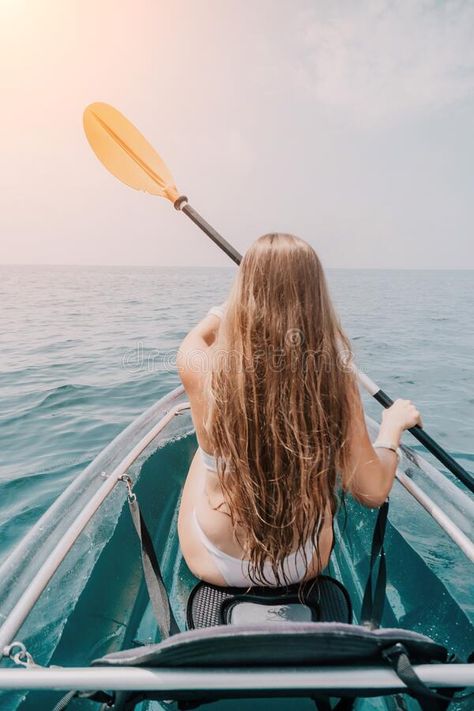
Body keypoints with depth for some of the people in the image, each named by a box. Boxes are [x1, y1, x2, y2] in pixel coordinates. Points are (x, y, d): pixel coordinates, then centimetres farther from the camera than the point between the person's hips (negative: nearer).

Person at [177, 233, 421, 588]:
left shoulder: (203, 370, -27)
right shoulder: (336, 380, -26)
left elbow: (196, 337, -2)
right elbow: (373, 492, -15)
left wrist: (219, 314, 18)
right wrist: (393, 424, 2)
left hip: (214, 566, 0)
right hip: (307, 567, 1)